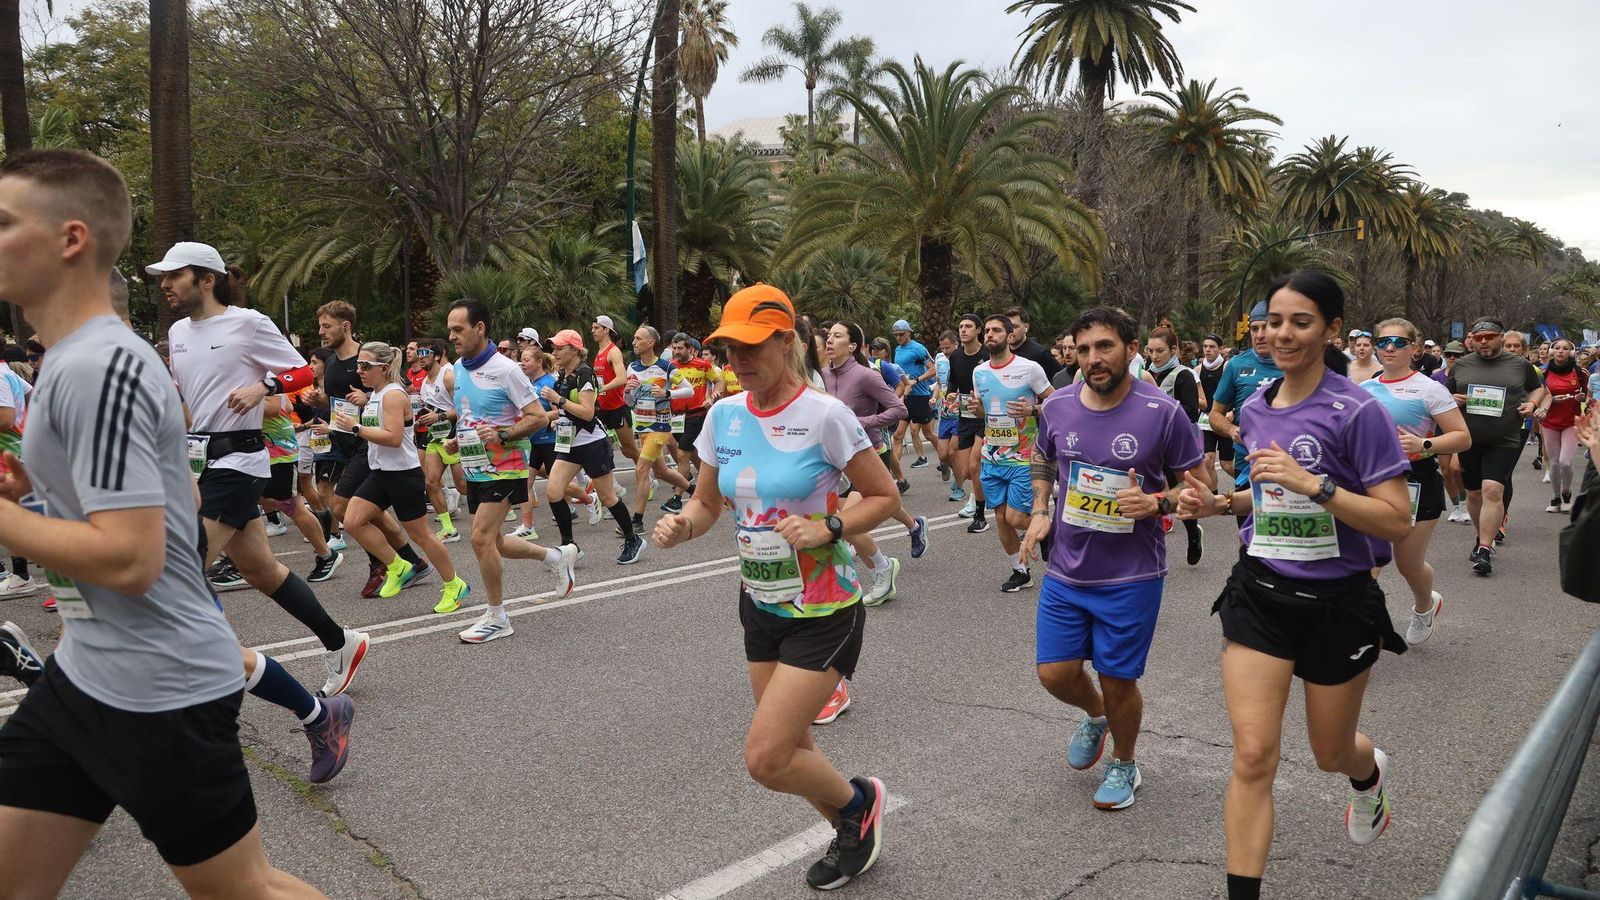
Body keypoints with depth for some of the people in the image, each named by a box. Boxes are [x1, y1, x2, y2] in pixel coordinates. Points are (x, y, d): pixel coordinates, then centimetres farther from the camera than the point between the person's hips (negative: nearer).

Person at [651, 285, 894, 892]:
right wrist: (681, 523, -13)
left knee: (765, 758, -10)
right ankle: (853, 832, 42)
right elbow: (707, 504, 9)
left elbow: (884, 497, -9)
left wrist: (828, 529, -25)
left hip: (823, 612, -6)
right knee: (788, 749, 15)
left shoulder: (825, 416, -17)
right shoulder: (723, 417, -1)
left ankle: (859, 801, 19)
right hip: (760, 606, 6)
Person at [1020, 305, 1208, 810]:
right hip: (1065, 570, 4)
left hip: (1131, 577, -4)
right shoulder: (1057, 407, -2)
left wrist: (1156, 503, -24)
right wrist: (1040, 512, 4)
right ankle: (1095, 716, 43)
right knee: (1055, 674, 7)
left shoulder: (1163, 413, -14)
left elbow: (1202, 486, -5)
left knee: (1117, 680, 7)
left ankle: (1123, 765, 36)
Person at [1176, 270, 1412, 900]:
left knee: (1331, 753, 19)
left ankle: (1369, 774, 56)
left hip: (1337, 604, -3)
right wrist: (1218, 503, 0)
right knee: (1253, 755, -7)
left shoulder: (1358, 411, -15)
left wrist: (1312, 482, -28)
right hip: (1260, 594, 3)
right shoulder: (1254, 409, 3)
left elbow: (1397, 521, -18)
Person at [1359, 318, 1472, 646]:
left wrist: (1423, 445, -24)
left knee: (1409, 563, 10)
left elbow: (1463, 438, -8)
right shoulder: (1364, 389, 7)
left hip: (1416, 482, -3)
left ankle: (1425, 606, 43)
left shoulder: (1428, 389, -6)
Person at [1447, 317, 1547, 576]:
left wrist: (1532, 403, 0)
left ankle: (1484, 550, -14)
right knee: (1474, 494, 11)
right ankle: (1484, 538, 32)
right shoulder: (1461, 365, 6)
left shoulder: (1520, 365, 4)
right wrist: (1452, 400, -7)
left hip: (1504, 442, -3)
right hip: (1469, 440, 3)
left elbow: (1538, 388, 20)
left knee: (1493, 490, -16)